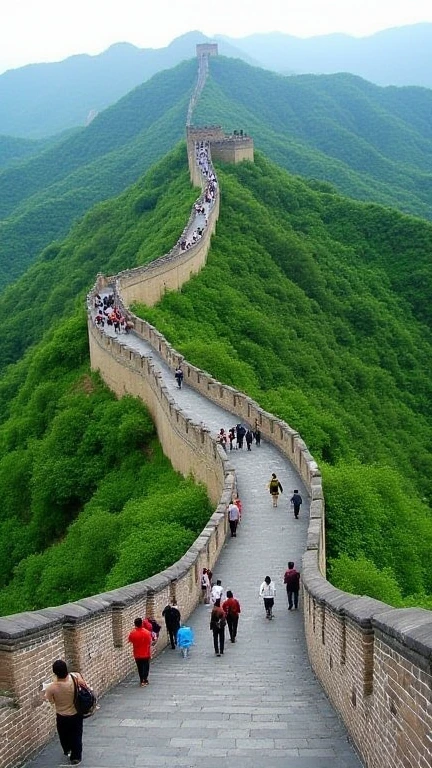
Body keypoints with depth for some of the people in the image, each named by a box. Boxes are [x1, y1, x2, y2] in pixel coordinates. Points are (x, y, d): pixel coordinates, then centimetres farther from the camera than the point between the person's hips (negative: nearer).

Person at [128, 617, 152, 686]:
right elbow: (150, 641, -5)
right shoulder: (147, 632, -15)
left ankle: (142, 680, 15)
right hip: (146, 654, 0)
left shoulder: (133, 633, -15)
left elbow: (129, 640, 4)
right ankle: (145, 680, 10)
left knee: (140, 668, 14)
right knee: (146, 667, 15)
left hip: (137, 654, 0)